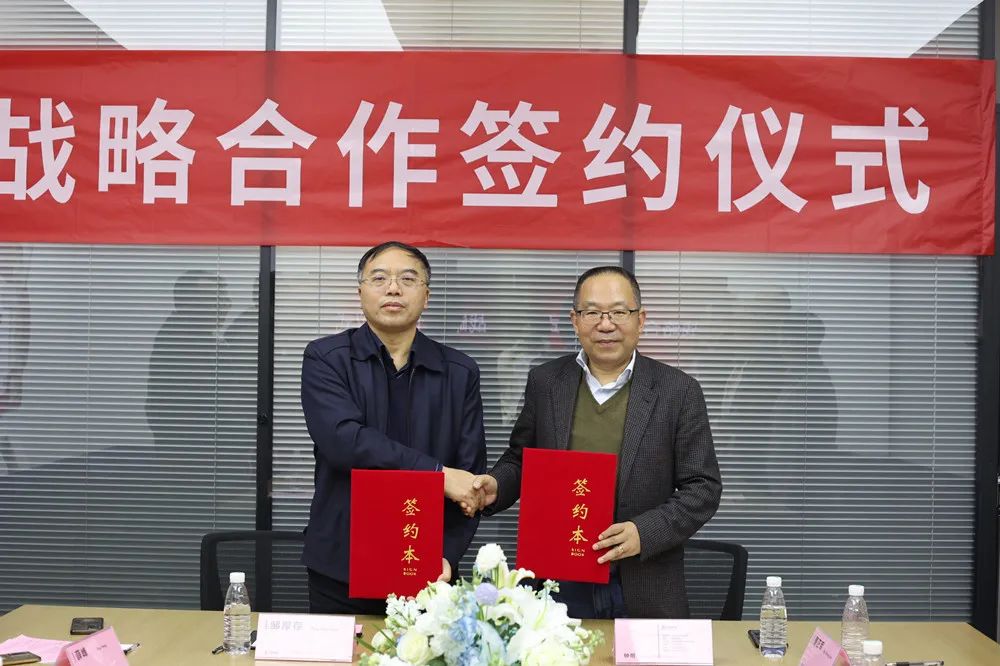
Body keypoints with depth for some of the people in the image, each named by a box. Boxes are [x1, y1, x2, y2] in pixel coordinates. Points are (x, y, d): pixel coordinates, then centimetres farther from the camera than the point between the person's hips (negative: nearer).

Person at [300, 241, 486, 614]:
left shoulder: (460, 373, 5)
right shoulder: (325, 359, -1)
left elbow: (471, 475, 1)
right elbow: (343, 440, -17)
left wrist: (447, 556, -13)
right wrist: (438, 473, -18)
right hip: (340, 572, -1)